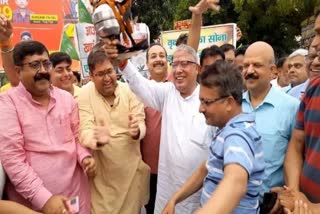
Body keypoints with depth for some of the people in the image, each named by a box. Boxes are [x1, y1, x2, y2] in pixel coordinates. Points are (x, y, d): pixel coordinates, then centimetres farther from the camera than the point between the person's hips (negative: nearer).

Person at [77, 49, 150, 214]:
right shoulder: (85, 94, -8)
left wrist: (136, 131, -32)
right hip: (102, 171, -1)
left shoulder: (129, 90, -5)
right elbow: (85, 130, -16)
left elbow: (141, 123, -7)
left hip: (132, 167, 2)